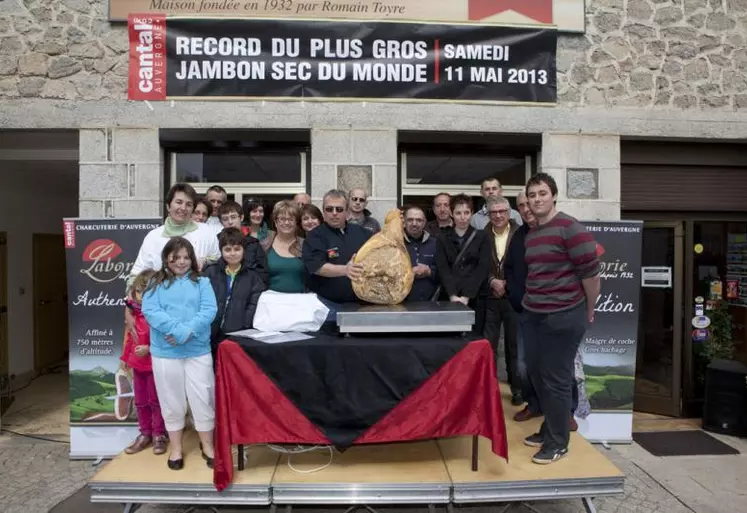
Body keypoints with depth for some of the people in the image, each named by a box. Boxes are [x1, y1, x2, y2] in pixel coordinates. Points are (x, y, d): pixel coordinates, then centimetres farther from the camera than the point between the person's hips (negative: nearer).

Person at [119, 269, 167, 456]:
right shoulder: (134, 311, 1)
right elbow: (129, 337, 12)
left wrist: (149, 349, -25)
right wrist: (125, 358, 16)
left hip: (155, 364, -6)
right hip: (137, 364, 7)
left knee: (156, 400, 7)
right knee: (140, 401, 16)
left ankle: (159, 435, 21)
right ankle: (145, 434, 30)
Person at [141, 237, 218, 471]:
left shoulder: (201, 282, 5)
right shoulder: (156, 284, 5)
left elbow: (209, 310, -7)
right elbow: (149, 311, -9)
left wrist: (187, 331, -20)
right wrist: (176, 328, -21)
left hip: (198, 350, 0)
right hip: (165, 352, 1)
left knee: (203, 399, 5)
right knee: (172, 400, 12)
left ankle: (207, 446, 23)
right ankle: (176, 448, 29)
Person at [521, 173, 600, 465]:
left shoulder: (570, 228, -13)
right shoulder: (530, 235, 11)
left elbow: (590, 272, -12)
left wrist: (588, 312, -3)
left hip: (563, 316, -8)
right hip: (533, 314, 8)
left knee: (556, 379, 2)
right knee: (537, 373, 16)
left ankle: (558, 442, 20)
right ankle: (549, 429, 35)